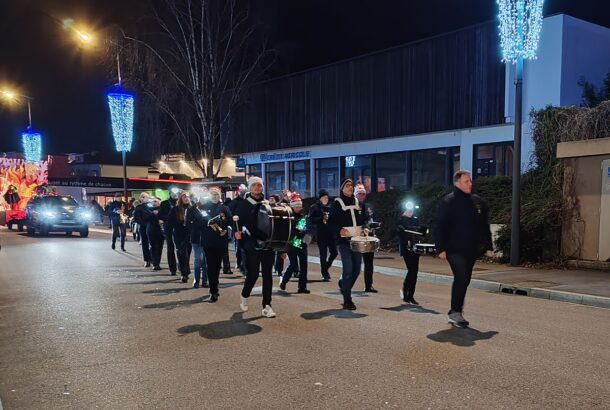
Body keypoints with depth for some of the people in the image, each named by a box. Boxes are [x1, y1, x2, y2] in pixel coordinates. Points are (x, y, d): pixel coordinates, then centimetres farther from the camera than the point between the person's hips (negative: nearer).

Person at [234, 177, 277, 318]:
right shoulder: (244, 204, 2)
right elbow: (236, 218, 1)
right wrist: (237, 231, -19)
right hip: (252, 244, -3)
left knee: (267, 274, 1)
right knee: (253, 273, -4)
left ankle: (267, 305, 6)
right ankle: (244, 296, 25)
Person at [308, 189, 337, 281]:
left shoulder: (329, 207, 13)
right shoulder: (314, 207, 0)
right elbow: (311, 219, -10)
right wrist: (322, 218, -19)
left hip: (331, 233, 4)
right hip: (321, 234, -4)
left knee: (334, 252, 1)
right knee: (323, 254, -1)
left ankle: (325, 268, 26)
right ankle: (325, 274, 11)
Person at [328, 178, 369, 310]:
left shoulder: (357, 201, 14)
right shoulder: (337, 203, -1)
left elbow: (364, 218, 20)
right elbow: (331, 221, -3)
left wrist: (365, 228, 0)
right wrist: (340, 230, -20)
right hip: (344, 240, -5)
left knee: (356, 269, 7)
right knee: (348, 269, -10)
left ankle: (345, 288, 31)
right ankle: (347, 300, -2)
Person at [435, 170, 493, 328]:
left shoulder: (478, 202, 13)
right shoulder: (448, 202, -5)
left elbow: (485, 227, 19)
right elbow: (440, 227, -8)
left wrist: (488, 247, 12)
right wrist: (441, 249, -14)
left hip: (471, 250, 6)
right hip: (454, 249, -6)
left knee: (464, 280, 10)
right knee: (462, 278, -16)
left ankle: (455, 311, 21)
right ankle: (456, 312, -9)